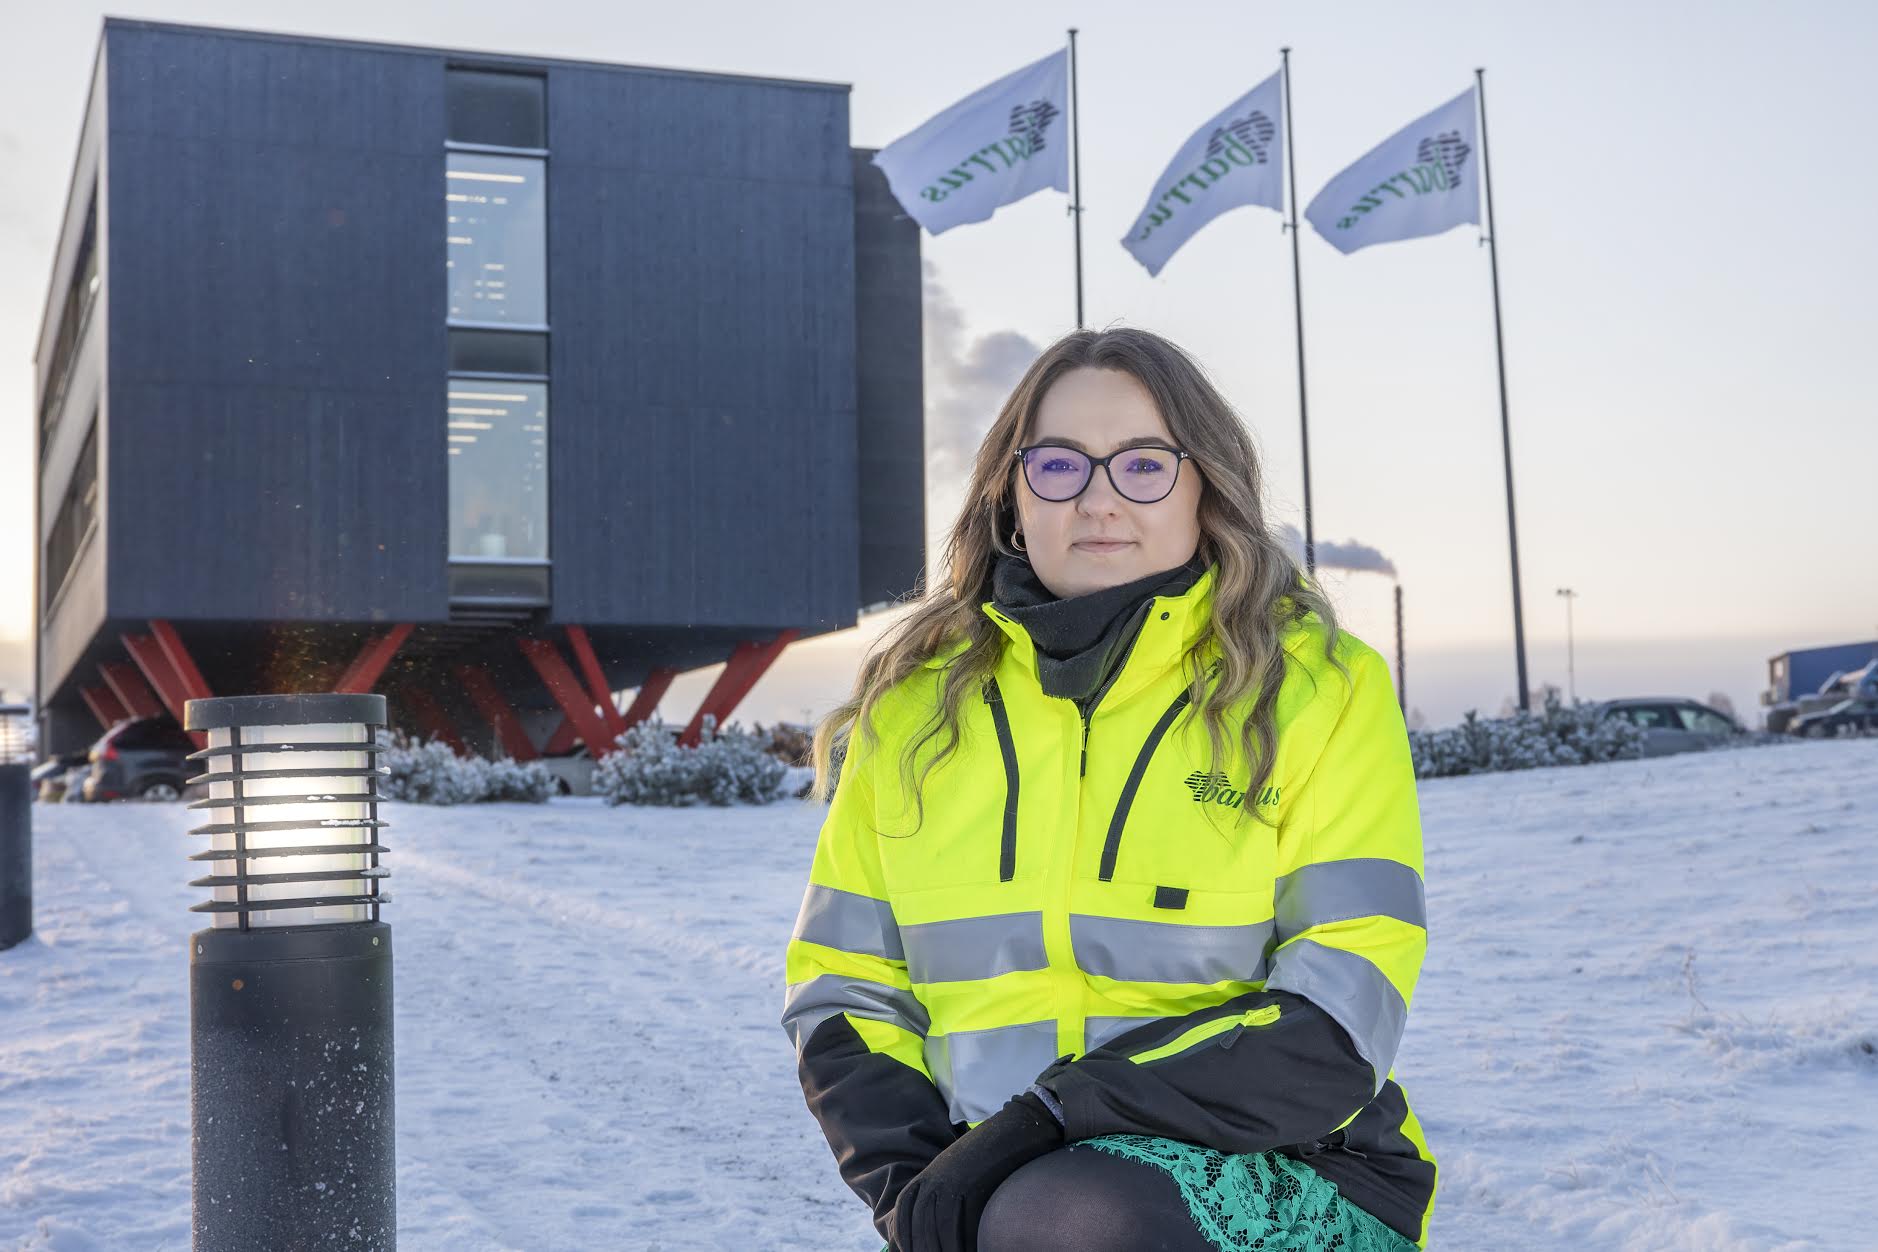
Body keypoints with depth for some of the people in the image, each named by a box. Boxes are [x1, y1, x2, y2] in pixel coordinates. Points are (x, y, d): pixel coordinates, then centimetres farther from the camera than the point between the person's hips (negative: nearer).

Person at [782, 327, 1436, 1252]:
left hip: (1279, 1176, -2)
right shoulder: (915, 707, 9)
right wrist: (908, 1177, -9)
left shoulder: (1319, 689, -1)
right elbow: (841, 990, 11)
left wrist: (1052, 1119, -18)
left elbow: (1337, 1021, -9)